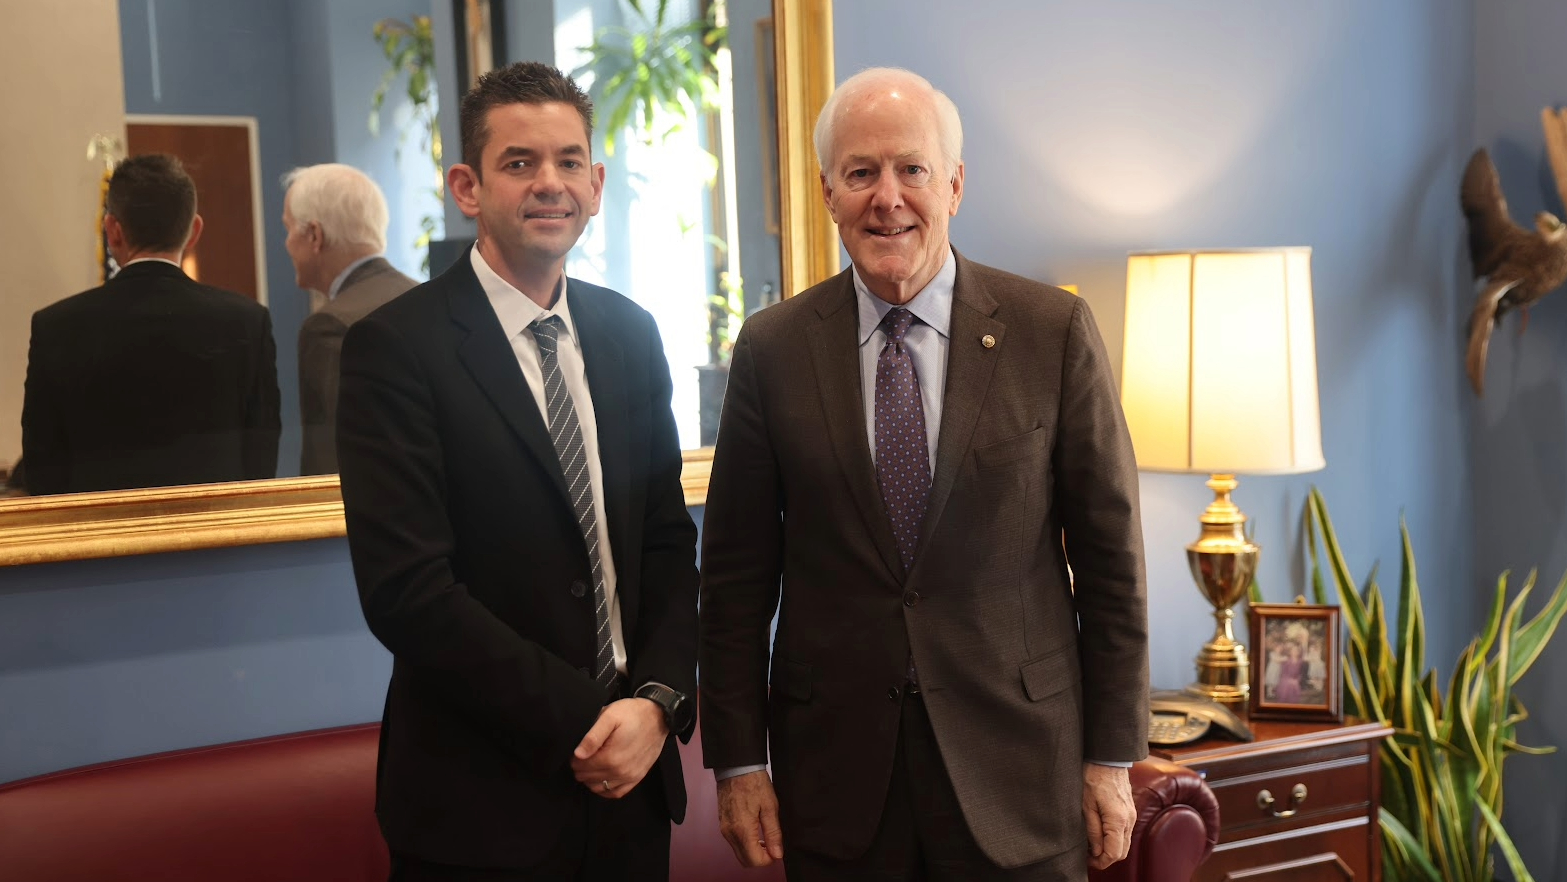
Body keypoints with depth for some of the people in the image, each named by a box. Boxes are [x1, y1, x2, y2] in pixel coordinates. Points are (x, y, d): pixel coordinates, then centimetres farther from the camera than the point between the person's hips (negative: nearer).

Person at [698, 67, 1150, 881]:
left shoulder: (1055, 332, -5)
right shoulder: (772, 348, -1)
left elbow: (1109, 554, -2)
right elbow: (736, 571, 2)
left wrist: (1110, 756, -1)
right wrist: (736, 761, 1)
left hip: (1015, 762, -1)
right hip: (835, 773, 1)